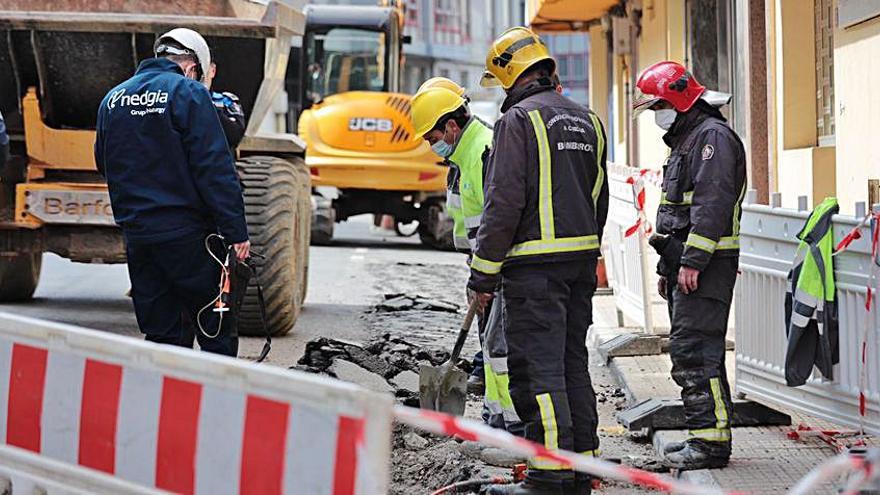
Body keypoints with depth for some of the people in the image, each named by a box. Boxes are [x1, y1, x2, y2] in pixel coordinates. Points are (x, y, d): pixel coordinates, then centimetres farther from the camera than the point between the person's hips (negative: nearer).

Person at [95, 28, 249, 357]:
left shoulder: (112, 99, 12)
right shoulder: (189, 94, -8)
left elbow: (103, 164, 23)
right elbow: (215, 169, -13)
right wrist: (236, 231, -13)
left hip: (135, 232, 6)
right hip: (184, 231, -6)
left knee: (158, 333, 10)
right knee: (218, 330, 1)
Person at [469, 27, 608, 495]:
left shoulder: (519, 120, -10)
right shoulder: (587, 121, 15)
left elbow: (504, 202, -15)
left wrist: (483, 273, -10)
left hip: (534, 266, -8)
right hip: (582, 262, 8)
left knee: (538, 368, -6)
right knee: (572, 362, 13)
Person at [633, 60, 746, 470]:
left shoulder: (713, 136, -11)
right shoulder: (685, 140, 23)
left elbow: (712, 203, -21)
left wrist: (692, 261, -25)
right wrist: (667, 268, 26)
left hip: (706, 266, -11)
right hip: (685, 264, 11)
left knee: (693, 350, -15)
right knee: (699, 350, 13)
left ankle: (710, 440, -16)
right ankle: (711, 434, 18)